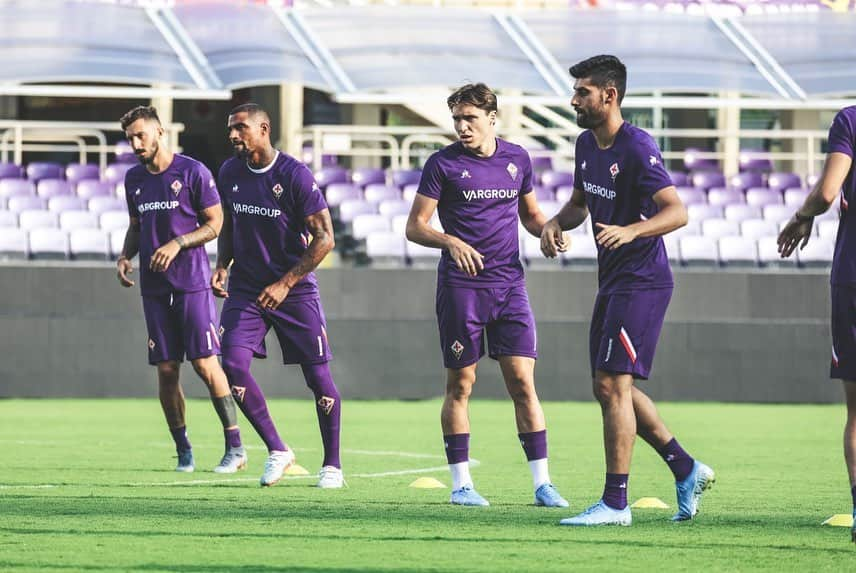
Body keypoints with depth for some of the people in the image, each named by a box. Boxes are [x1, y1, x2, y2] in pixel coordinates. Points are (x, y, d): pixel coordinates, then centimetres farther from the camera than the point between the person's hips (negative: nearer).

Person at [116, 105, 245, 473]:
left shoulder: (192, 172, -5)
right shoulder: (134, 179, 12)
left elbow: (215, 223, -4)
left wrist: (178, 243, -17)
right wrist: (125, 256, 4)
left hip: (192, 282, -5)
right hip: (154, 287, 5)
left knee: (205, 364, -10)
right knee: (166, 370, 2)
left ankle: (235, 447, -4)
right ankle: (183, 451, 11)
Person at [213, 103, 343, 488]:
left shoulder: (295, 175, -15)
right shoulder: (229, 173, 2)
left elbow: (324, 238, -14)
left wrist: (285, 284, -18)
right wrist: (222, 266, 1)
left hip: (295, 289, -4)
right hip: (246, 289, 4)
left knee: (317, 375, -2)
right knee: (233, 364, -14)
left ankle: (332, 464, 14)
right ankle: (276, 450, 0)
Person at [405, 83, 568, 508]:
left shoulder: (517, 159, 8)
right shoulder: (443, 164, -3)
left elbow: (530, 214, 22)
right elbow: (415, 226, -3)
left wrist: (549, 230, 0)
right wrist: (450, 242, -21)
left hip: (509, 285, 3)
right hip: (460, 286, -3)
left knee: (522, 381, -3)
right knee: (460, 384, 1)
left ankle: (542, 483, -1)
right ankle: (461, 484, 9)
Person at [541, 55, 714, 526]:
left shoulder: (637, 148, -18)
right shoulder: (586, 144, 10)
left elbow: (677, 211, -25)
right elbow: (580, 201, 25)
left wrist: (630, 230, -41)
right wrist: (555, 223, 3)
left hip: (641, 283, -10)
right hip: (612, 282, 10)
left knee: (613, 385, -12)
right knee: (610, 387, 13)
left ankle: (615, 502, -7)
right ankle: (687, 471, 24)